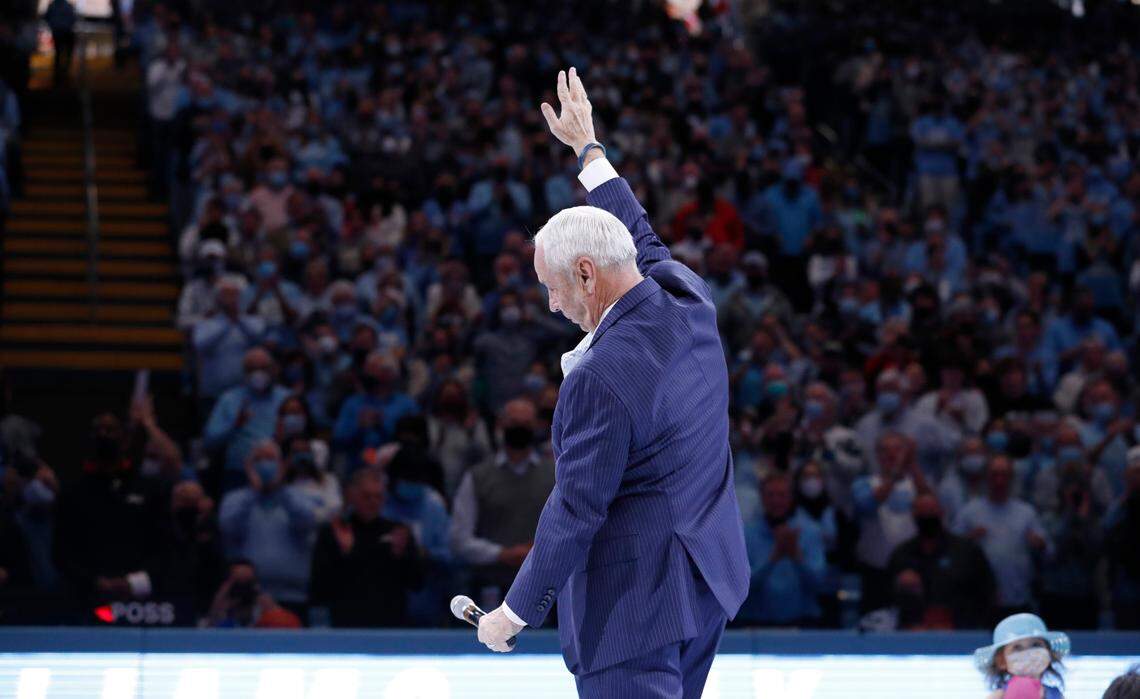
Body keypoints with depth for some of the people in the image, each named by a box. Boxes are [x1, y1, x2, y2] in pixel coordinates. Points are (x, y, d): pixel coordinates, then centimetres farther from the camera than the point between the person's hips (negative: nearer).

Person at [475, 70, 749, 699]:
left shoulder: (600, 380, -24)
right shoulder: (690, 300, 0)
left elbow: (575, 513, -19)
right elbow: (644, 241, 23)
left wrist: (514, 613, -7)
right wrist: (587, 146, 36)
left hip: (633, 606, -9)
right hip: (708, 581, 9)